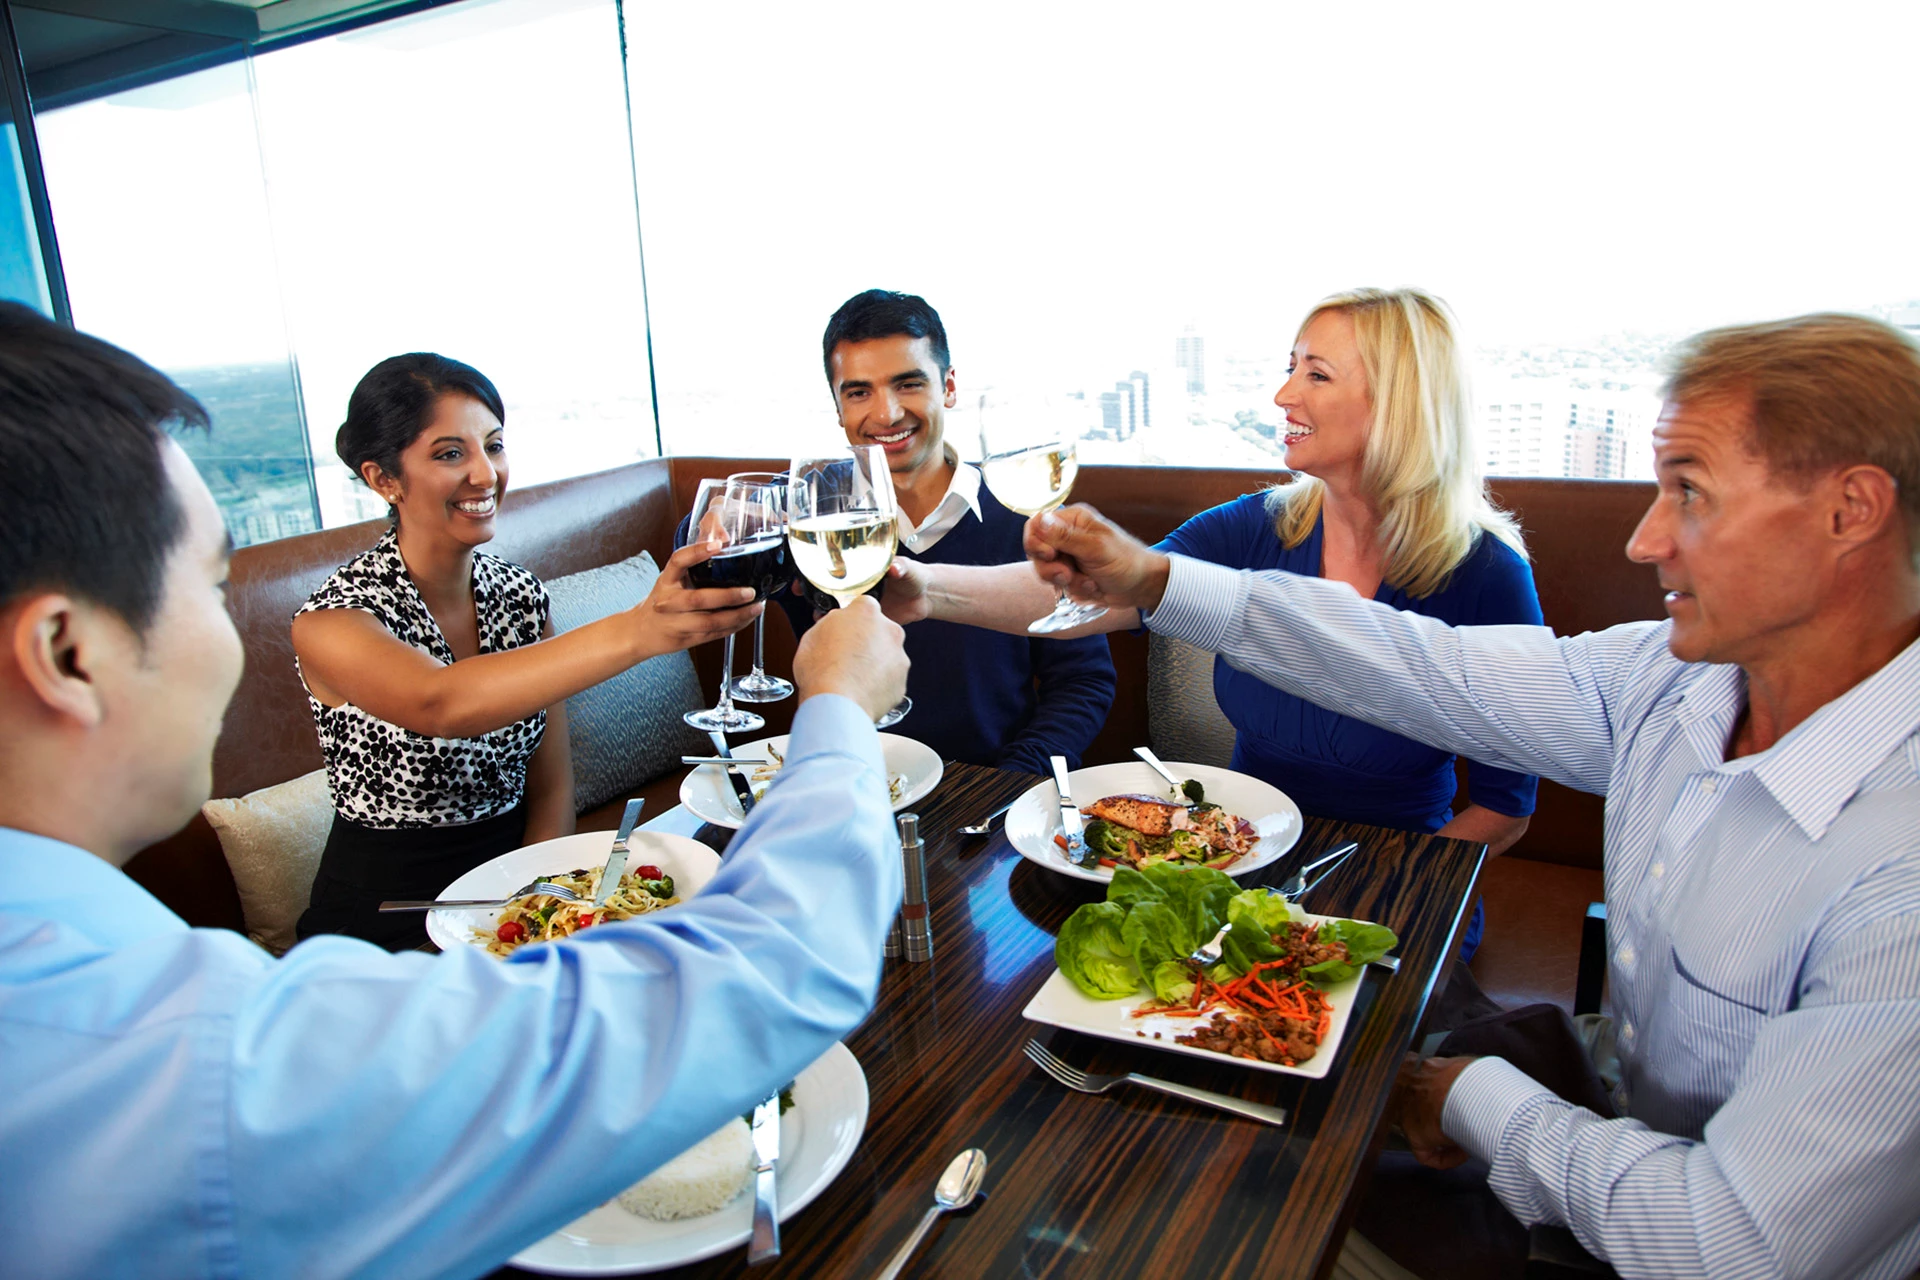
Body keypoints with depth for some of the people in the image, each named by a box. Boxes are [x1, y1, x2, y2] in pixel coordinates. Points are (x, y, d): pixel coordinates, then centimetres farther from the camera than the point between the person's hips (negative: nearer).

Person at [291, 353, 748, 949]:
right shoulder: (333, 620, -15)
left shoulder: (522, 596, 1)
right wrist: (635, 630, -49)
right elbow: (440, 705, -37)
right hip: (389, 932, -4)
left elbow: (550, 785, 4)